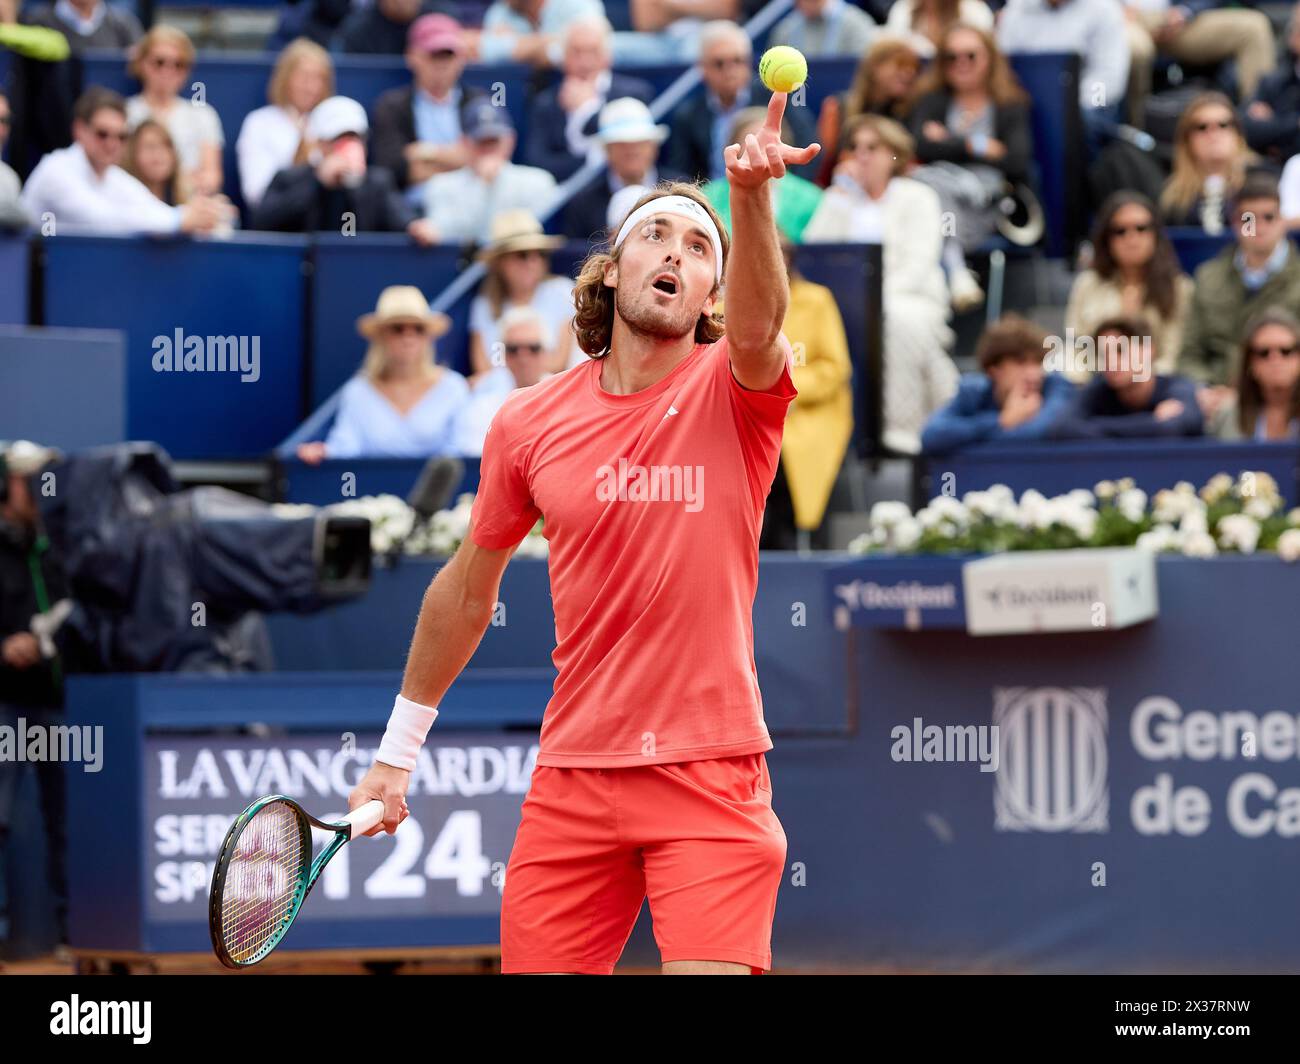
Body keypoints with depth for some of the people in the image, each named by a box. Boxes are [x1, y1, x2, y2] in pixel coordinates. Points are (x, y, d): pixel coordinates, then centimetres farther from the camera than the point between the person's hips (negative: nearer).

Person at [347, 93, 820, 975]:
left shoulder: (734, 391, -2)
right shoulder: (530, 423, 5)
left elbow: (758, 327, -28)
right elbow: (468, 590, 17)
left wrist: (752, 196, -47)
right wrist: (399, 751, 21)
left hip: (713, 774, -2)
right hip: (573, 779, 2)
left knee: (714, 969, -16)